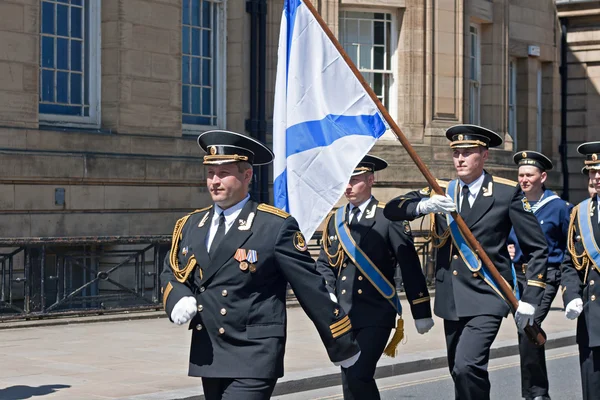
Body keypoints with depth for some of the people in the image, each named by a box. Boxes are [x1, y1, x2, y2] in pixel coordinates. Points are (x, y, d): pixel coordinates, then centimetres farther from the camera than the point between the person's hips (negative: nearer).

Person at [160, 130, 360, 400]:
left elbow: (312, 289, -6)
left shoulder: (276, 226, -9)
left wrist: (344, 347, -1)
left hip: (254, 360, -6)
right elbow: (171, 273, 19)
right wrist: (179, 299, -5)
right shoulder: (190, 225, 9)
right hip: (208, 357, 7)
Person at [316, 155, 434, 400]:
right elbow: (324, 264, 14)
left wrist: (421, 313, -3)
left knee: (359, 376, -17)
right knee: (349, 379, 9)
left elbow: (410, 266, -4)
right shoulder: (334, 220, 12)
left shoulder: (388, 217, -4)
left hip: (376, 314, -5)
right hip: (342, 314, 5)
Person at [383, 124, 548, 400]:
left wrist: (529, 299, -7)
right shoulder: (441, 192, 8)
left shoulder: (507, 193, -3)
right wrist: (424, 204, -21)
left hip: (486, 297, -5)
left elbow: (537, 249, 0)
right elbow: (391, 210, -1)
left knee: (467, 366, -23)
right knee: (460, 372, 15)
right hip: (451, 299, 5)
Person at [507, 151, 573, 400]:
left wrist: (563, 271, -2)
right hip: (516, 275, 5)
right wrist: (506, 251, 2)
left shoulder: (559, 207, -2)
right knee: (528, 332, 11)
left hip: (545, 277, -5)